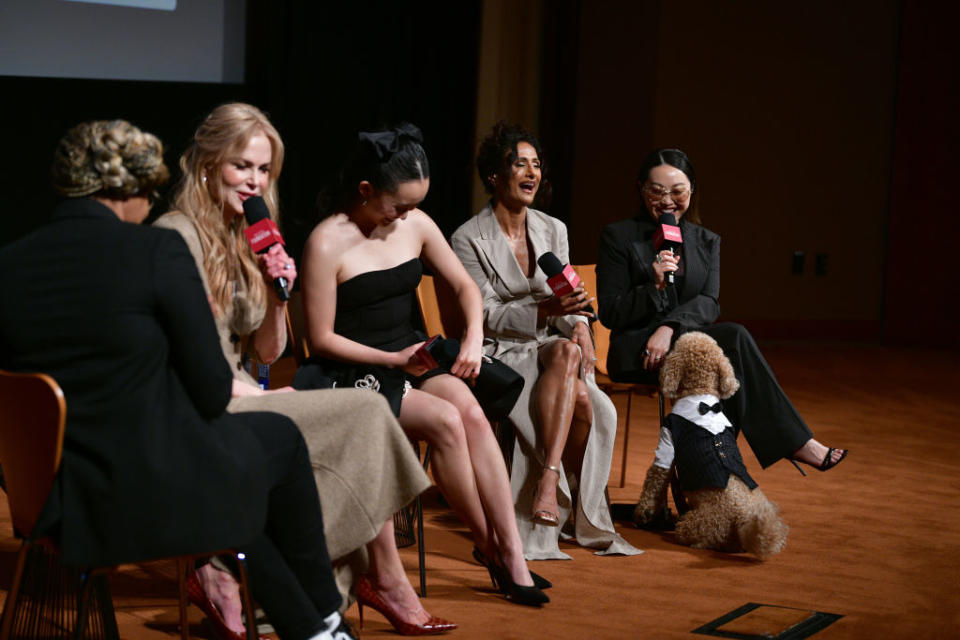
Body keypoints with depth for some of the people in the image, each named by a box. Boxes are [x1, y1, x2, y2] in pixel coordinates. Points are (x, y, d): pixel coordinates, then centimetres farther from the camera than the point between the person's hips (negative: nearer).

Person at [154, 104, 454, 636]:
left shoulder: (247, 238, 16)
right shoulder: (177, 236, -10)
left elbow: (268, 353, 16)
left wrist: (278, 297, -2)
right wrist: (264, 396, -13)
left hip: (238, 402, 8)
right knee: (366, 413, -17)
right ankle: (386, 578, -8)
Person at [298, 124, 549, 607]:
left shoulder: (415, 224, 5)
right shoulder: (326, 244, -14)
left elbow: (464, 286, 14)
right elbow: (321, 339, -11)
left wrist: (474, 338, -5)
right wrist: (393, 360, -18)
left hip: (412, 359, 5)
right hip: (353, 374, -5)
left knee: (471, 411, -25)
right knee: (445, 421, -28)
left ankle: (511, 552, -25)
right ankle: (488, 547, -12)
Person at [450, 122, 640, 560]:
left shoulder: (553, 230, 10)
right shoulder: (469, 240, -7)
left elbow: (567, 303, 11)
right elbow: (486, 317, -12)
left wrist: (579, 327, -14)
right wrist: (547, 309, -27)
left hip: (548, 347, 5)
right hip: (497, 354, -5)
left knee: (568, 350, -34)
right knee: (580, 399, -30)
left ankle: (549, 481, -34)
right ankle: (587, 520, -24)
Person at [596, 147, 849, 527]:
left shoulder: (706, 242, 15)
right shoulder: (619, 237, 2)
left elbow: (709, 304, -1)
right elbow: (610, 313, -3)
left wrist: (670, 327, -21)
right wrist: (654, 286, -19)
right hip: (636, 352, -5)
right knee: (734, 339, -29)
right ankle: (794, 443, -25)